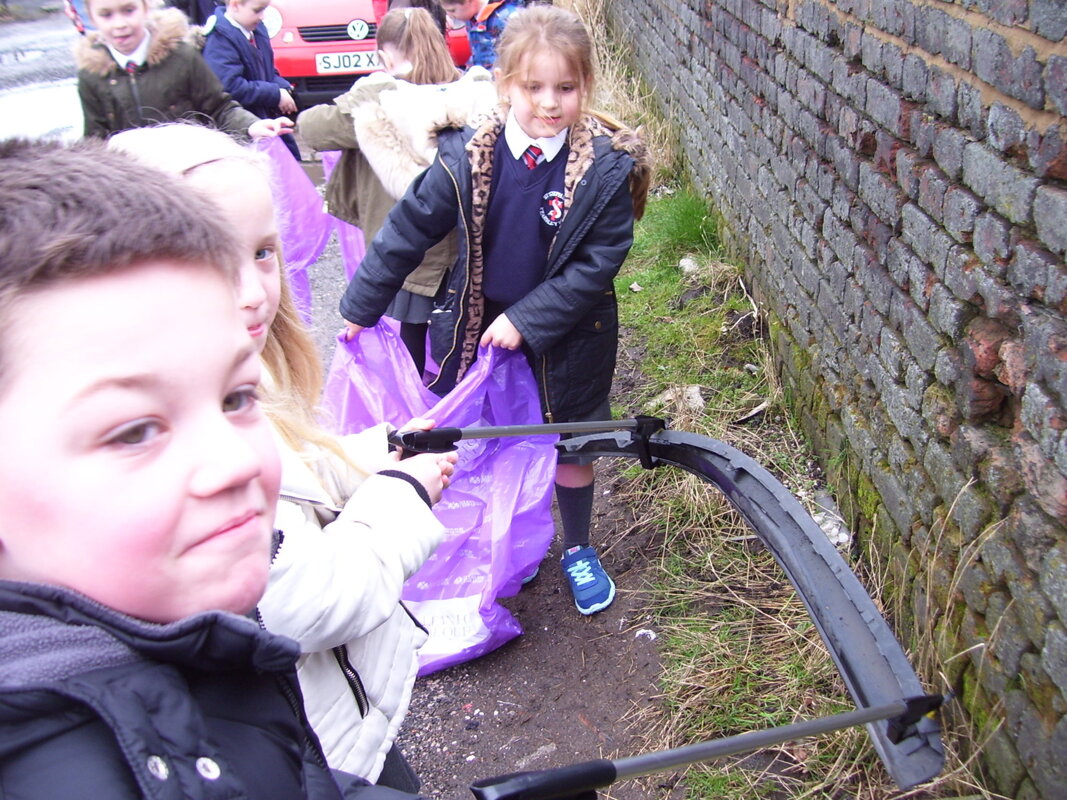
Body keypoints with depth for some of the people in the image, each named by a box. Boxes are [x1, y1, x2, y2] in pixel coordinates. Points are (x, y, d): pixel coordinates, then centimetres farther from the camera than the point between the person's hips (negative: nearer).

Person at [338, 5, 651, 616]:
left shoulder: (606, 167, -17)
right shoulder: (468, 156, -13)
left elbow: (597, 263, -16)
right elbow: (409, 230, -4)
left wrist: (524, 320, -21)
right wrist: (361, 307, 3)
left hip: (566, 335, -1)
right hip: (478, 329, 2)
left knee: (569, 448, 14)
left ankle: (578, 551, 40)